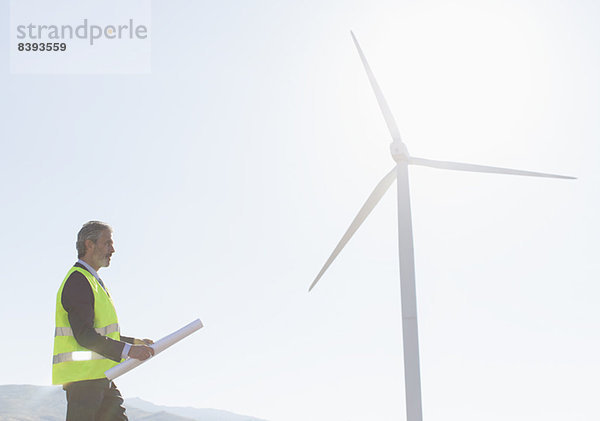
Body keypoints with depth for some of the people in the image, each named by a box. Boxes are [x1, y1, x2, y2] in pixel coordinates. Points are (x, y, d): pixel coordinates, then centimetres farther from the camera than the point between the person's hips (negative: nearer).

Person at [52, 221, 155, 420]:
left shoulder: (93, 281, 21)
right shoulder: (78, 281, -13)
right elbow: (84, 336, -22)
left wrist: (135, 342, 15)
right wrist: (128, 350, -25)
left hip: (100, 375, 10)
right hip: (83, 376, -10)